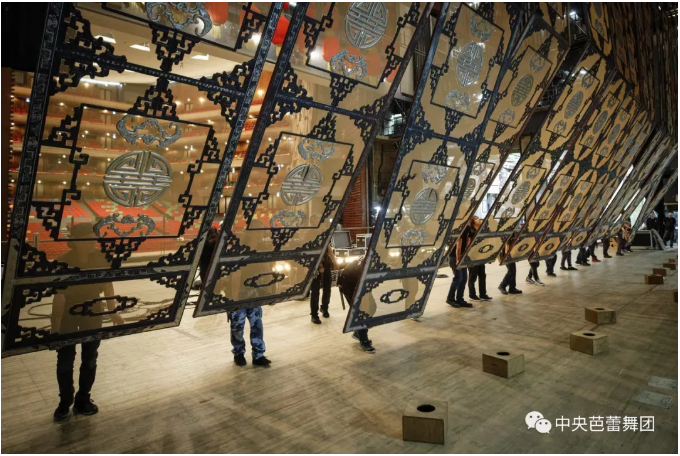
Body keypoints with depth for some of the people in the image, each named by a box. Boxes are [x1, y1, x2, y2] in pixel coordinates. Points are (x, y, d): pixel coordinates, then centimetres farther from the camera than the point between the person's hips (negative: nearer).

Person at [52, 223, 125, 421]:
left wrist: (113, 312, 3)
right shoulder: (63, 262, -21)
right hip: (67, 314, -2)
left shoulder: (101, 257, -12)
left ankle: (83, 400, 29)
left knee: (90, 358, 11)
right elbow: (59, 296, -21)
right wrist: (55, 325, -20)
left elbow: (107, 285, -2)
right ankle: (65, 401, 29)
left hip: (93, 312, 2)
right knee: (65, 360, 8)